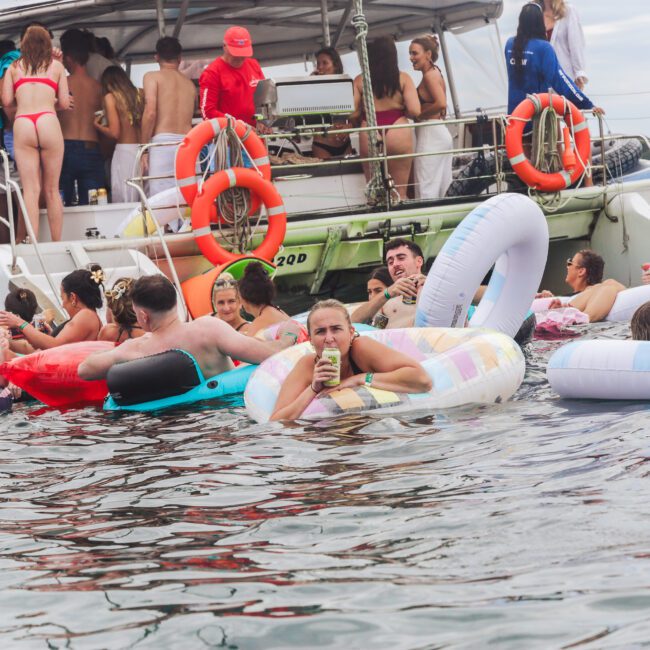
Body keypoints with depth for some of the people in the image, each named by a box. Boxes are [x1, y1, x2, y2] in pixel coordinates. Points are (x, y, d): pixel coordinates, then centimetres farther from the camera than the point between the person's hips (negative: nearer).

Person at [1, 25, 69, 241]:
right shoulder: (56, 66, 14)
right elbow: (64, 103, 10)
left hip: (22, 125, 1)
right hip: (48, 123, 0)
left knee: (31, 190, -2)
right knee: (52, 190, 6)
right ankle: (57, 244, 5)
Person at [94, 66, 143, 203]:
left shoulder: (111, 97, 0)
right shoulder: (138, 94, 11)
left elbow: (114, 132, -6)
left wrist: (97, 125, 10)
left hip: (124, 151, -4)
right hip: (142, 150, 4)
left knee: (123, 202, -3)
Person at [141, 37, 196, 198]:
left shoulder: (152, 77, 7)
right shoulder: (190, 84, 22)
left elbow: (150, 112, -5)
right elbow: (187, 117, 18)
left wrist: (144, 149, -3)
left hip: (162, 142, -4)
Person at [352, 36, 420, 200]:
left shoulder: (360, 81, 0)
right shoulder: (403, 78, -2)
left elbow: (352, 114, -4)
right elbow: (414, 111, -9)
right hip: (398, 136, -1)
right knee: (400, 193, 8)